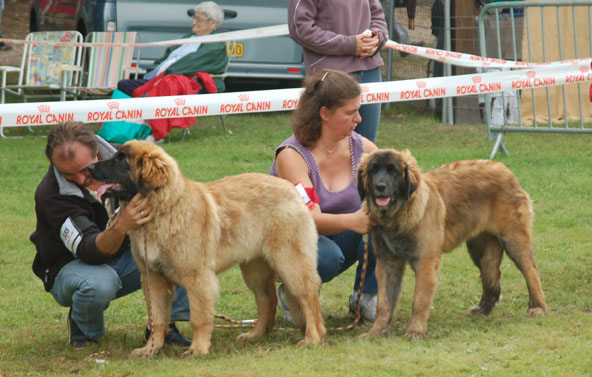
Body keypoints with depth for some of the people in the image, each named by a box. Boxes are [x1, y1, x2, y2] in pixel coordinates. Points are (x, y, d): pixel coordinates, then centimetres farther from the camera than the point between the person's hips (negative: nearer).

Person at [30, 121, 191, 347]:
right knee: (99, 283, -40)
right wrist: (120, 228, -56)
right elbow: (89, 251, -36)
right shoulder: (50, 194, -27)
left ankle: (165, 326, -10)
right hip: (71, 267, -5)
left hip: (123, 254, 5)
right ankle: (83, 329, -6)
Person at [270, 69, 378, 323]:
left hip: (339, 240, 5)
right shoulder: (292, 155, -22)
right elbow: (311, 219, -32)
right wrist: (351, 221, -52)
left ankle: (366, 296, -9)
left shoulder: (360, 148, -6)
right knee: (327, 256, -39)